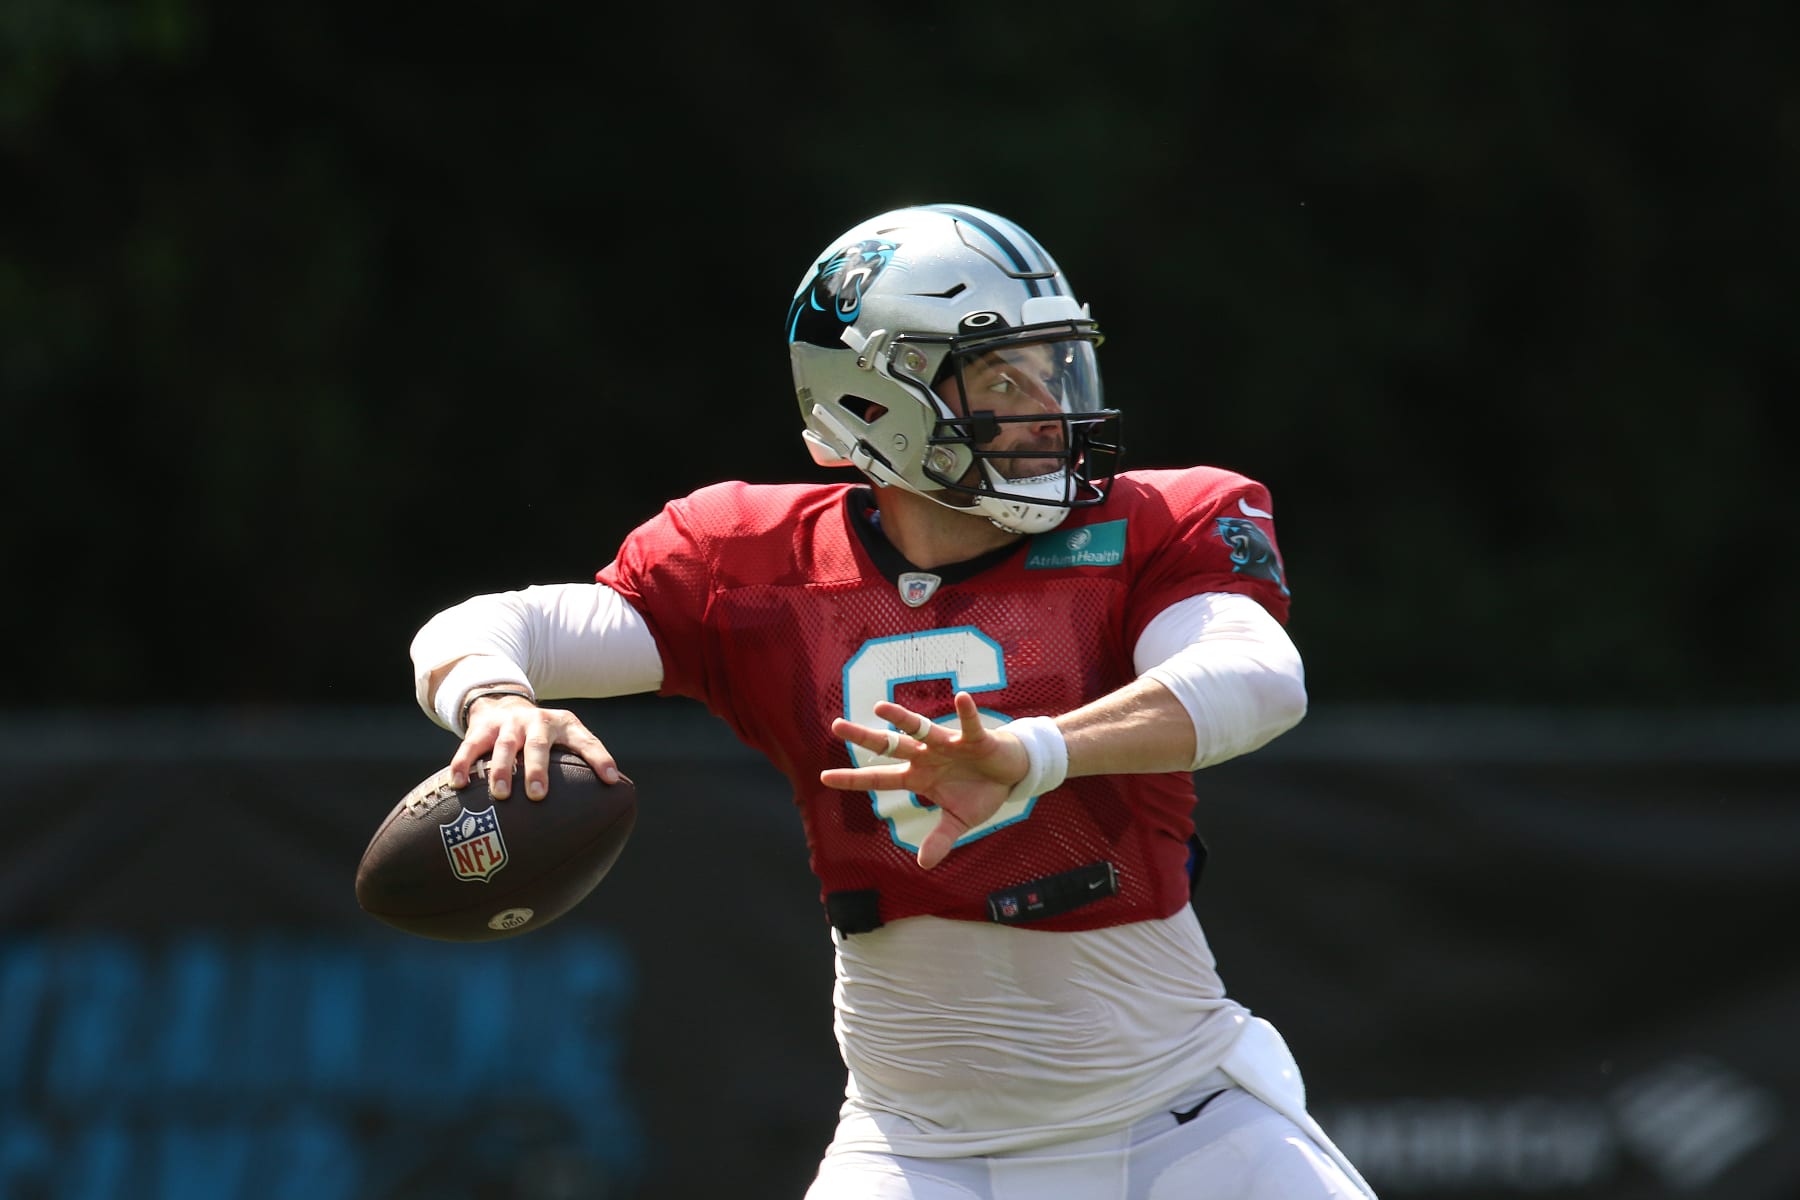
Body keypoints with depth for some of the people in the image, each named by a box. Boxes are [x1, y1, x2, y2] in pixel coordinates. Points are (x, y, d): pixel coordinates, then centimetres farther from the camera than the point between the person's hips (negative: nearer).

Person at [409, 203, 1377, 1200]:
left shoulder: (1151, 533, -6)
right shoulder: (767, 572, -3)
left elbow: (1260, 681, -28)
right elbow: (474, 634, -8)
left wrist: (1029, 756, -45)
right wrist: (497, 699, -34)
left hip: (1183, 1118, 0)